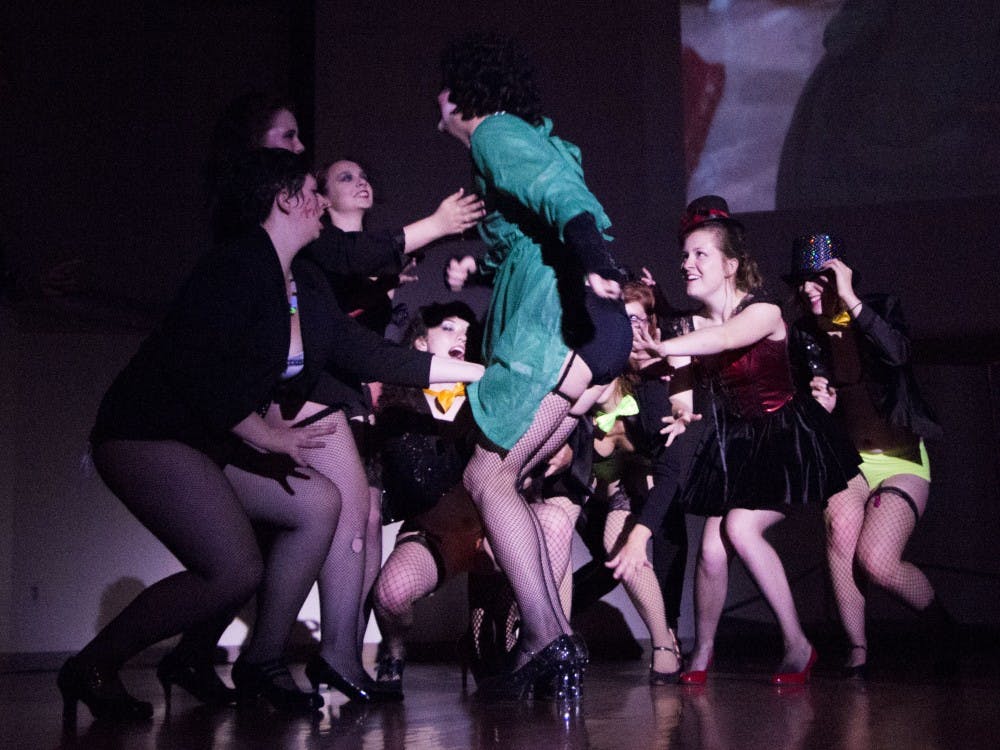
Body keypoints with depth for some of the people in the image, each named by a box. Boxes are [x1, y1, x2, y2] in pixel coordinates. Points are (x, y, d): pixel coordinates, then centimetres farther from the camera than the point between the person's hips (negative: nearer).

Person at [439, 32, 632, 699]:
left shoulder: (497, 132, 1)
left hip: (562, 323, -9)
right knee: (499, 478, 8)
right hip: (580, 330, 9)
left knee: (489, 478, -9)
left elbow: (561, 196, -20)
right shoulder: (527, 142, 29)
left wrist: (595, 261, -36)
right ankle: (551, 644, 4)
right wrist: (479, 269, 27)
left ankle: (548, 640, -16)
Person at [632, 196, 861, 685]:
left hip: (786, 438, -5)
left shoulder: (763, 313, -18)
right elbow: (684, 399, -4)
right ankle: (701, 653, 15)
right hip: (734, 443, 5)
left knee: (740, 527, -22)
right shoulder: (690, 327, 0)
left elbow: (721, 339, -40)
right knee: (711, 547, -6)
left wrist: (659, 347, -55)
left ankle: (797, 645, -7)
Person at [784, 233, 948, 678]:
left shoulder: (882, 310, -5)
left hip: (901, 458, -3)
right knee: (839, 526, -31)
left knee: (876, 561, -22)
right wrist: (819, 404, -11)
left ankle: (942, 624, 10)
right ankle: (856, 648, -19)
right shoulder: (804, 336, 4)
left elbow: (897, 353, -27)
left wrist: (850, 301, -29)